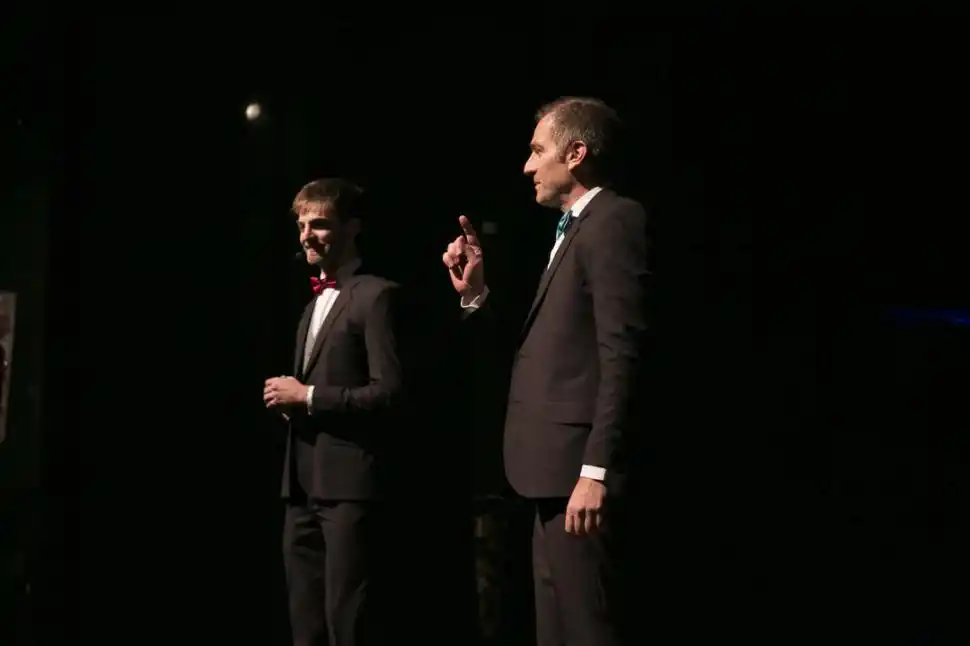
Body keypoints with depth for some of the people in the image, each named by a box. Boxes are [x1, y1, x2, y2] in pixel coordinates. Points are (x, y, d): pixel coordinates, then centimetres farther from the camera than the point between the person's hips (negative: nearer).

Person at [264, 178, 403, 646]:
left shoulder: (375, 295, -7)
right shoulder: (315, 304, 21)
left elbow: (389, 392, -16)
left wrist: (308, 396, -14)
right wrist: (288, 400, 7)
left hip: (349, 481, -9)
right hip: (303, 482, 9)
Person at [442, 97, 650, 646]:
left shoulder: (613, 221, -9)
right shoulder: (574, 231, 21)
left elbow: (622, 355, -18)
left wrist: (596, 471, -23)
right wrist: (477, 294, 12)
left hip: (578, 472, -10)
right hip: (556, 472, 10)